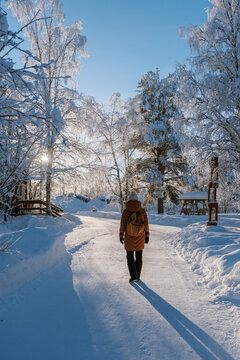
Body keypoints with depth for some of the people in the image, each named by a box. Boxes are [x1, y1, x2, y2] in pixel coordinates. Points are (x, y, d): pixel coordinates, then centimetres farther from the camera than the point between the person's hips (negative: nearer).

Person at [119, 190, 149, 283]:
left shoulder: (125, 211, -12)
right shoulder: (142, 211, -8)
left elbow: (122, 225, -8)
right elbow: (146, 224, -4)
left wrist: (121, 236, 3)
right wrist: (147, 236, 6)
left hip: (129, 238, -1)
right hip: (140, 238, 2)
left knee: (130, 257, 12)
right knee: (139, 257, 15)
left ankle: (134, 276, 2)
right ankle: (137, 276, 22)